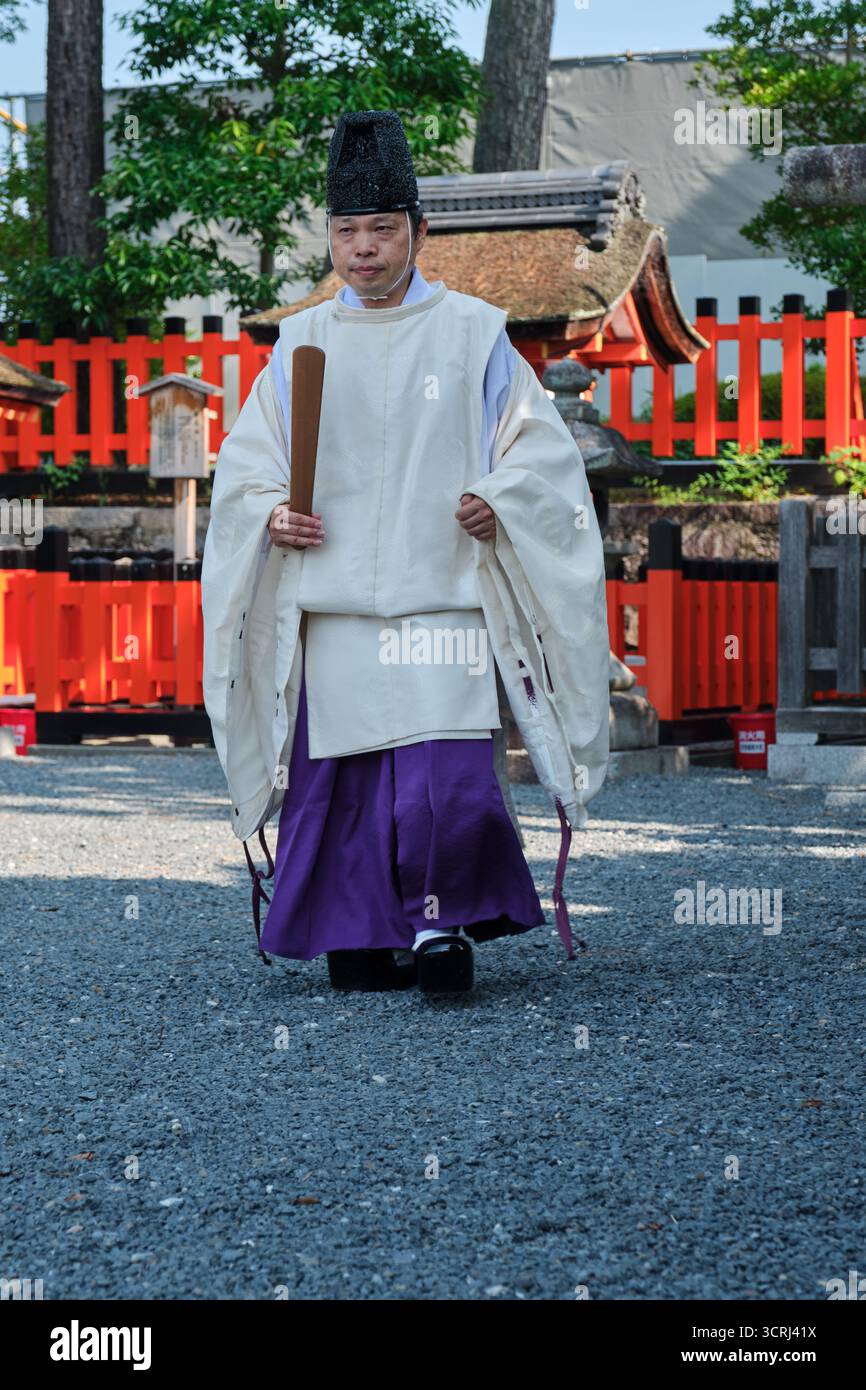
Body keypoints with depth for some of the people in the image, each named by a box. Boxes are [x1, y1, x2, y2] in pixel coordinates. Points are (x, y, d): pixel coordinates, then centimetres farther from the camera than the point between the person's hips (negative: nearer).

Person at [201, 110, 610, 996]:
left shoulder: (473, 333, 7)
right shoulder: (301, 343, 13)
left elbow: (540, 447, 7)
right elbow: (245, 459, 16)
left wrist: (500, 501, -12)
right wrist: (270, 513, -3)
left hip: (442, 598, -2)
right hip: (333, 603, 2)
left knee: (444, 780, -15)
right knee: (341, 781, 0)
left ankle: (444, 922, 1)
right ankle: (363, 940, 13)